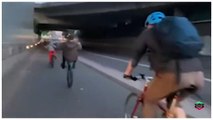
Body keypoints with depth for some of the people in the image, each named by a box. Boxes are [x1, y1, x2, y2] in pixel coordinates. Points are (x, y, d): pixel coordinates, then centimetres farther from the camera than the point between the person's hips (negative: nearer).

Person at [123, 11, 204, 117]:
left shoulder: (147, 33, 18)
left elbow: (136, 56, 25)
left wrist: (127, 73, 41)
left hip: (173, 75, -5)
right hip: (198, 75, 6)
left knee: (149, 100, 22)